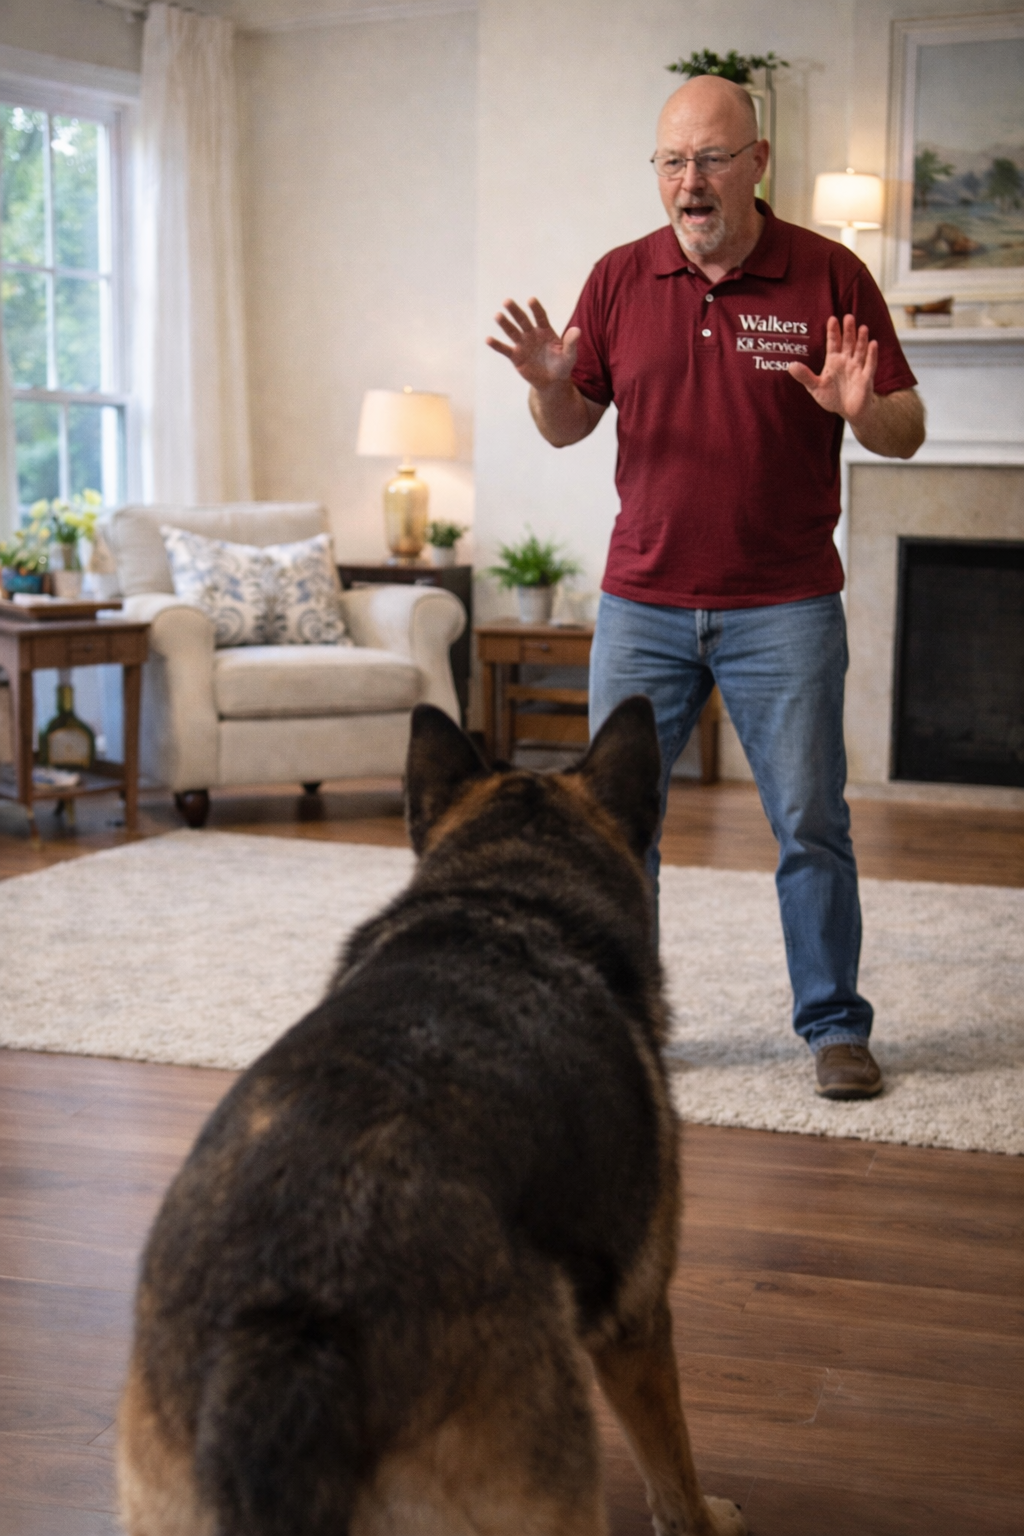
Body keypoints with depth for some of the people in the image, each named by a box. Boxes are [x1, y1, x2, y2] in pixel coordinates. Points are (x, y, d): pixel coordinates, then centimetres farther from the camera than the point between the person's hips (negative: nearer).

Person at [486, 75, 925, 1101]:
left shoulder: (829, 275, -2)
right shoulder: (620, 279, 5)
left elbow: (906, 432, -1)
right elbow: (568, 428, 10)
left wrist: (858, 408, -23)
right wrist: (549, 385, -12)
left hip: (784, 610, -2)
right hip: (643, 605, 3)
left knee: (810, 825, 1)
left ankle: (834, 1027, 15)